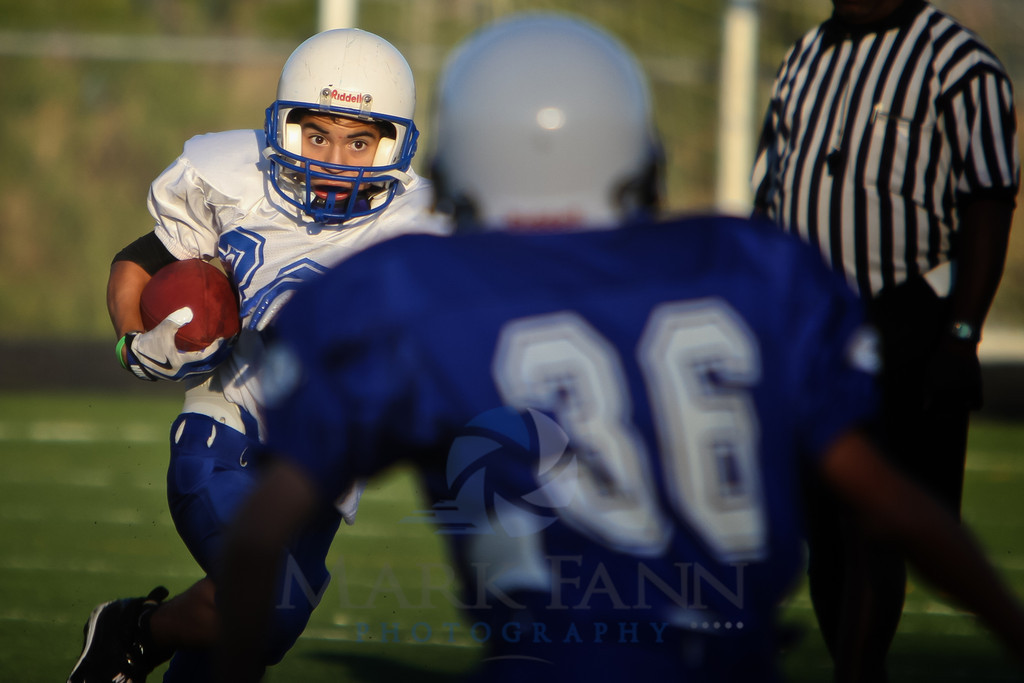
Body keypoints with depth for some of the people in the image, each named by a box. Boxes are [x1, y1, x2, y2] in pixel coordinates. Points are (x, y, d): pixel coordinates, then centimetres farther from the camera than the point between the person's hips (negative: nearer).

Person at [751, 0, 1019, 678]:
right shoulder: (805, 59, 16)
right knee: (823, 530, 8)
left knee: (873, 527, -9)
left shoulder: (958, 62, -7)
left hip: (901, 327, -7)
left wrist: (961, 336, -16)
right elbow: (770, 192, 21)